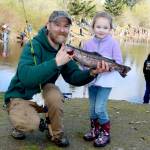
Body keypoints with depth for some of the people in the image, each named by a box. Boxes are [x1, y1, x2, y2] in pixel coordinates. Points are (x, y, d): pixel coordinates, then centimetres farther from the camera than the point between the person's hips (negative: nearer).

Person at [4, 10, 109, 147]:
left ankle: (56, 134, -6)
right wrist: (56, 62, -43)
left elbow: (74, 77, -8)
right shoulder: (33, 46, -22)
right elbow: (25, 77, -38)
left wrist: (92, 73, -28)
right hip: (20, 96, -4)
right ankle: (20, 124, 6)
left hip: (42, 95, 5)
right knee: (31, 124, -32)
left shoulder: (64, 50, -3)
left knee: (54, 92, -29)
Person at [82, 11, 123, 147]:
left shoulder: (113, 43, -9)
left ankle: (105, 133, 11)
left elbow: (118, 62, -8)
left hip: (106, 80, -4)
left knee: (99, 108, -8)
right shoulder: (88, 44, 1)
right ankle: (94, 130, 32)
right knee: (92, 108, 13)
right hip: (92, 79, 4)